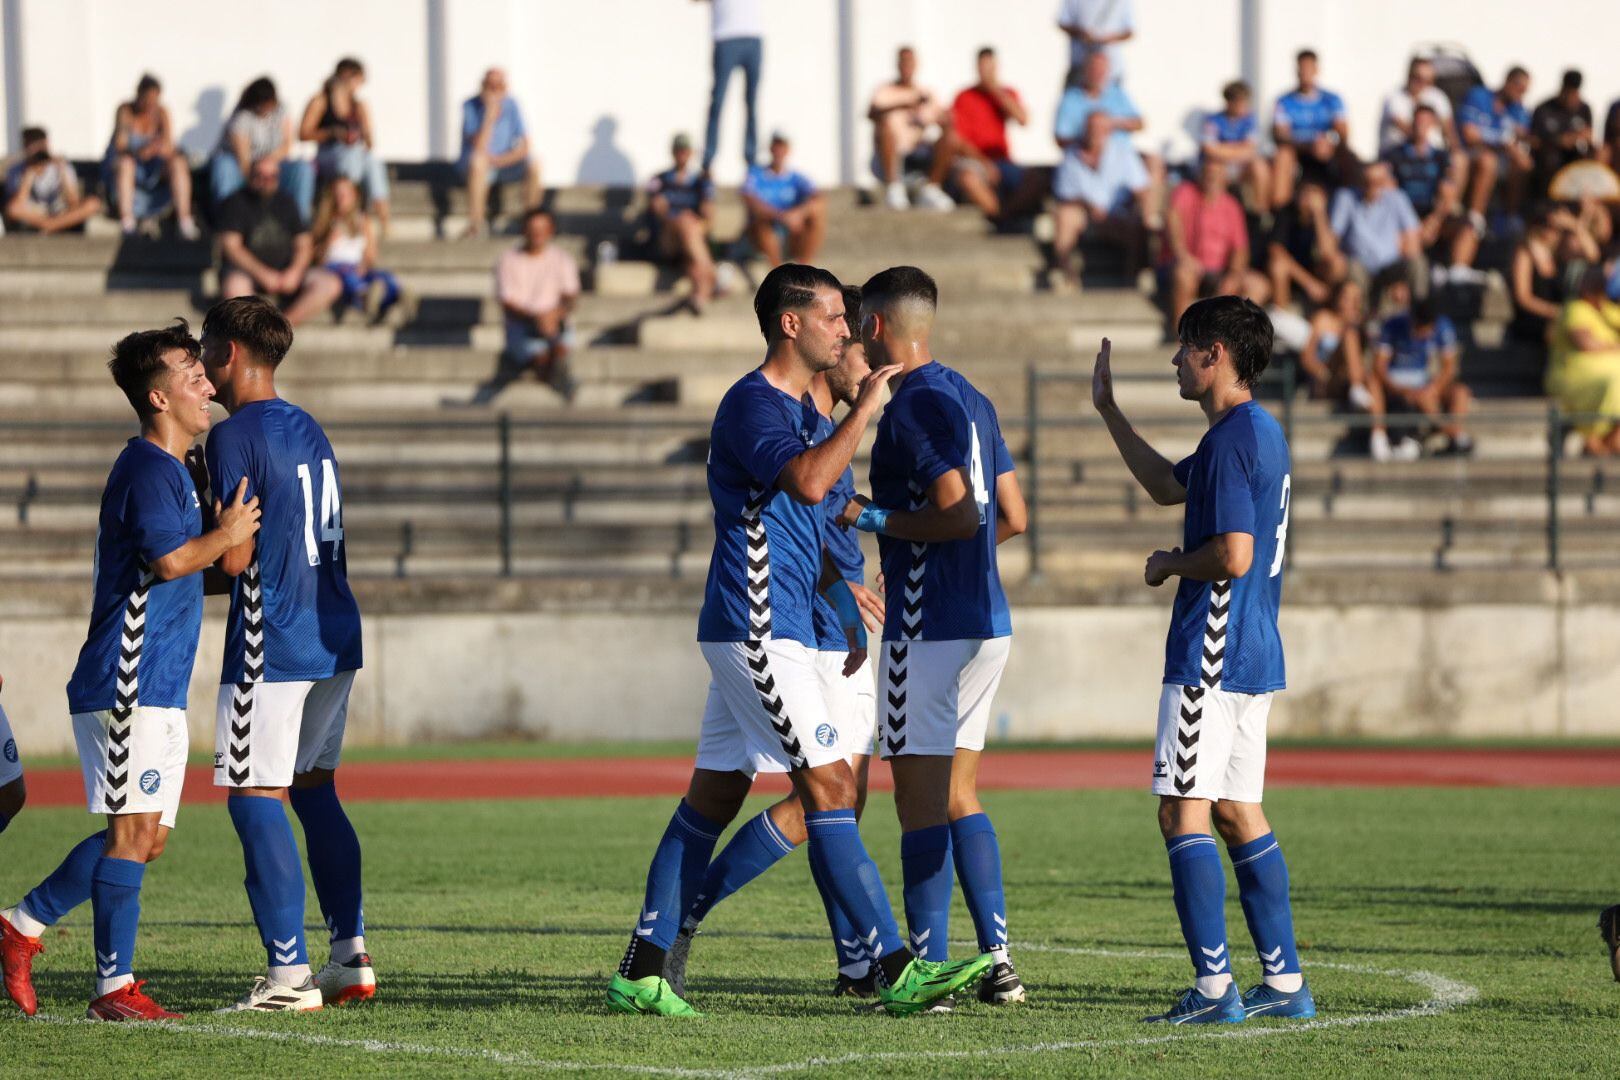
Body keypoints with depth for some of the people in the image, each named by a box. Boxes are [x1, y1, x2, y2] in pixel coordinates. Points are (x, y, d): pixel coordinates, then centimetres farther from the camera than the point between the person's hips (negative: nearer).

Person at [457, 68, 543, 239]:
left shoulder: (510, 104, -4)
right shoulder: (470, 107, -14)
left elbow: (524, 146, -6)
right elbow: (478, 148, -25)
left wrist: (500, 160, -18)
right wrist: (490, 115, -29)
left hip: (504, 164, 3)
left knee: (534, 164, -23)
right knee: (478, 161, -38)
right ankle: (475, 224, -37)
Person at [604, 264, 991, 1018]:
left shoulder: (798, 409, 19)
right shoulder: (752, 405, -13)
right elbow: (808, 481, -31)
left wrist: (839, 585, 26)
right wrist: (864, 411, -23)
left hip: (772, 630, 10)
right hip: (757, 634, -10)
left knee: (712, 798, 9)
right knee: (830, 787, -12)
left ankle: (641, 972, 10)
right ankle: (897, 971, -14)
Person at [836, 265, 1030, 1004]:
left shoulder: (914, 407, -13)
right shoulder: (970, 400, 15)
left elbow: (958, 514, -21)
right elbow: (1013, 516, 17)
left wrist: (876, 519, -10)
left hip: (928, 630, -9)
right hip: (985, 623, 9)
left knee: (921, 801, -6)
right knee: (958, 797, 14)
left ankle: (928, 969, -6)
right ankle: (997, 961, 11)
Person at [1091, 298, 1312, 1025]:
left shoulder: (1232, 439, -16)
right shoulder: (1259, 432, 16)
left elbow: (1233, 555, -24)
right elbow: (1168, 487, 31)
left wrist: (1170, 564, -5)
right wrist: (1108, 410, 35)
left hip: (1212, 656, -10)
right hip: (1254, 655, 10)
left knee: (1184, 810, -8)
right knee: (1237, 811, 13)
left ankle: (1214, 986, -12)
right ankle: (1285, 981, 14)